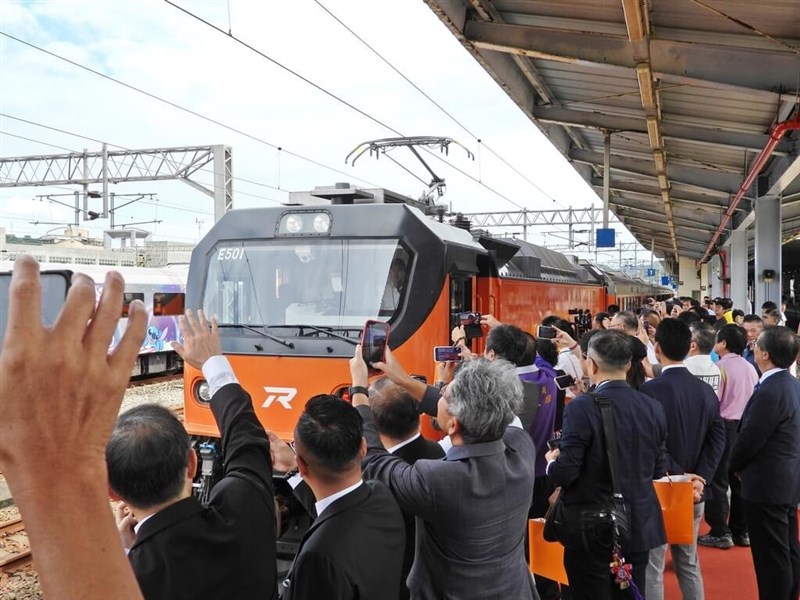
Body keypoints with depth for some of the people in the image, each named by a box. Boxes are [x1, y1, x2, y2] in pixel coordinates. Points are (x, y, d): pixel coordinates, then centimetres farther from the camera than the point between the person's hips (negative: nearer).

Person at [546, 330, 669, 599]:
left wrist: (552, 461, 4)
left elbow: (565, 474, -18)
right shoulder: (653, 407, -2)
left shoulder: (582, 407, -19)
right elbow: (659, 469, 6)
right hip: (640, 529, 5)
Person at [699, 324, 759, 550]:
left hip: (725, 427, -7)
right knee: (740, 480, 13)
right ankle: (741, 531, 20)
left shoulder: (720, 366, -13)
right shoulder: (750, 368, 7)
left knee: (718, 481, 0)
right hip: (746, 427, 7)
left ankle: (720, 533, 3)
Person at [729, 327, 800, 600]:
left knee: (771, 556, 1)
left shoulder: (769, 392, -24)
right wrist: (743, 465, 13)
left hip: (767, 484, -10)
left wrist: (735, 465, -1)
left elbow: (749, 439, -20)